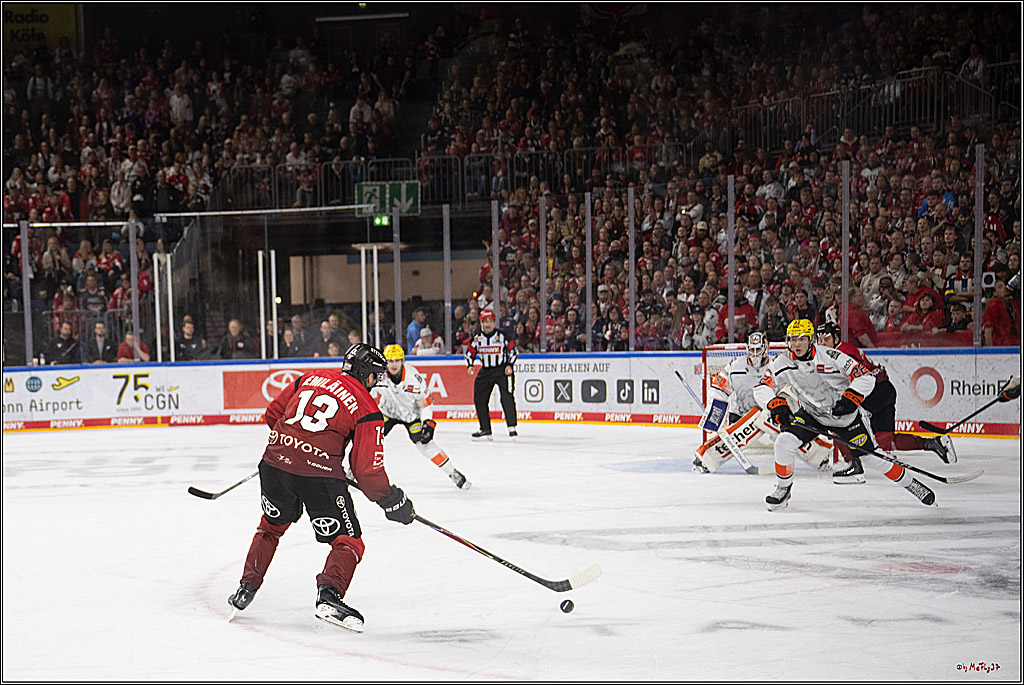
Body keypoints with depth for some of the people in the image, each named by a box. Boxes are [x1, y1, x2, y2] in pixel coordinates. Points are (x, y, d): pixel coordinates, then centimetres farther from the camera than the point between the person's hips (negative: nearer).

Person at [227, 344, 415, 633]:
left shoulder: (311, 377, 16)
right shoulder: (367, 409, 2)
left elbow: (272, 413, 22)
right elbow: (367, 470, -3)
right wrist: (392, 501, 10)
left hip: (276, 460, 5)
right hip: (319, 474, -5)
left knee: (272, 525, 31)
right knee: (349, 542, 7)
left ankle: (247, 587, 33)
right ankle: (329, 596, -16)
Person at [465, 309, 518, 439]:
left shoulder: (502, 336, -6)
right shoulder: (477, 338, 4)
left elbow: (513, 351, 0)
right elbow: (469, 352, 14)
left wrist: (510, 365, -12)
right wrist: (470, 365, -3)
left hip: (502, 370, -4)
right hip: (485, 372, 4)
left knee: (507, 398, -16)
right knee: (479, 399, 0)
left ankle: (512, 427, -12)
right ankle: (485, 429, 10)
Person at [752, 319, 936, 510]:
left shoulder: (831, 357, -24)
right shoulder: (781, 364, -14)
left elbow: (866, 378, -21)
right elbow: (761, 388, -6)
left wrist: (850, 398, -34)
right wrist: (775, 404, -24)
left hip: (845, 414, -3)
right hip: (811, 415, 3)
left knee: (872, 457, -1)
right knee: (785, 441, -20)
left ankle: (909, 482, 21)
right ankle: (783, 489, 0)